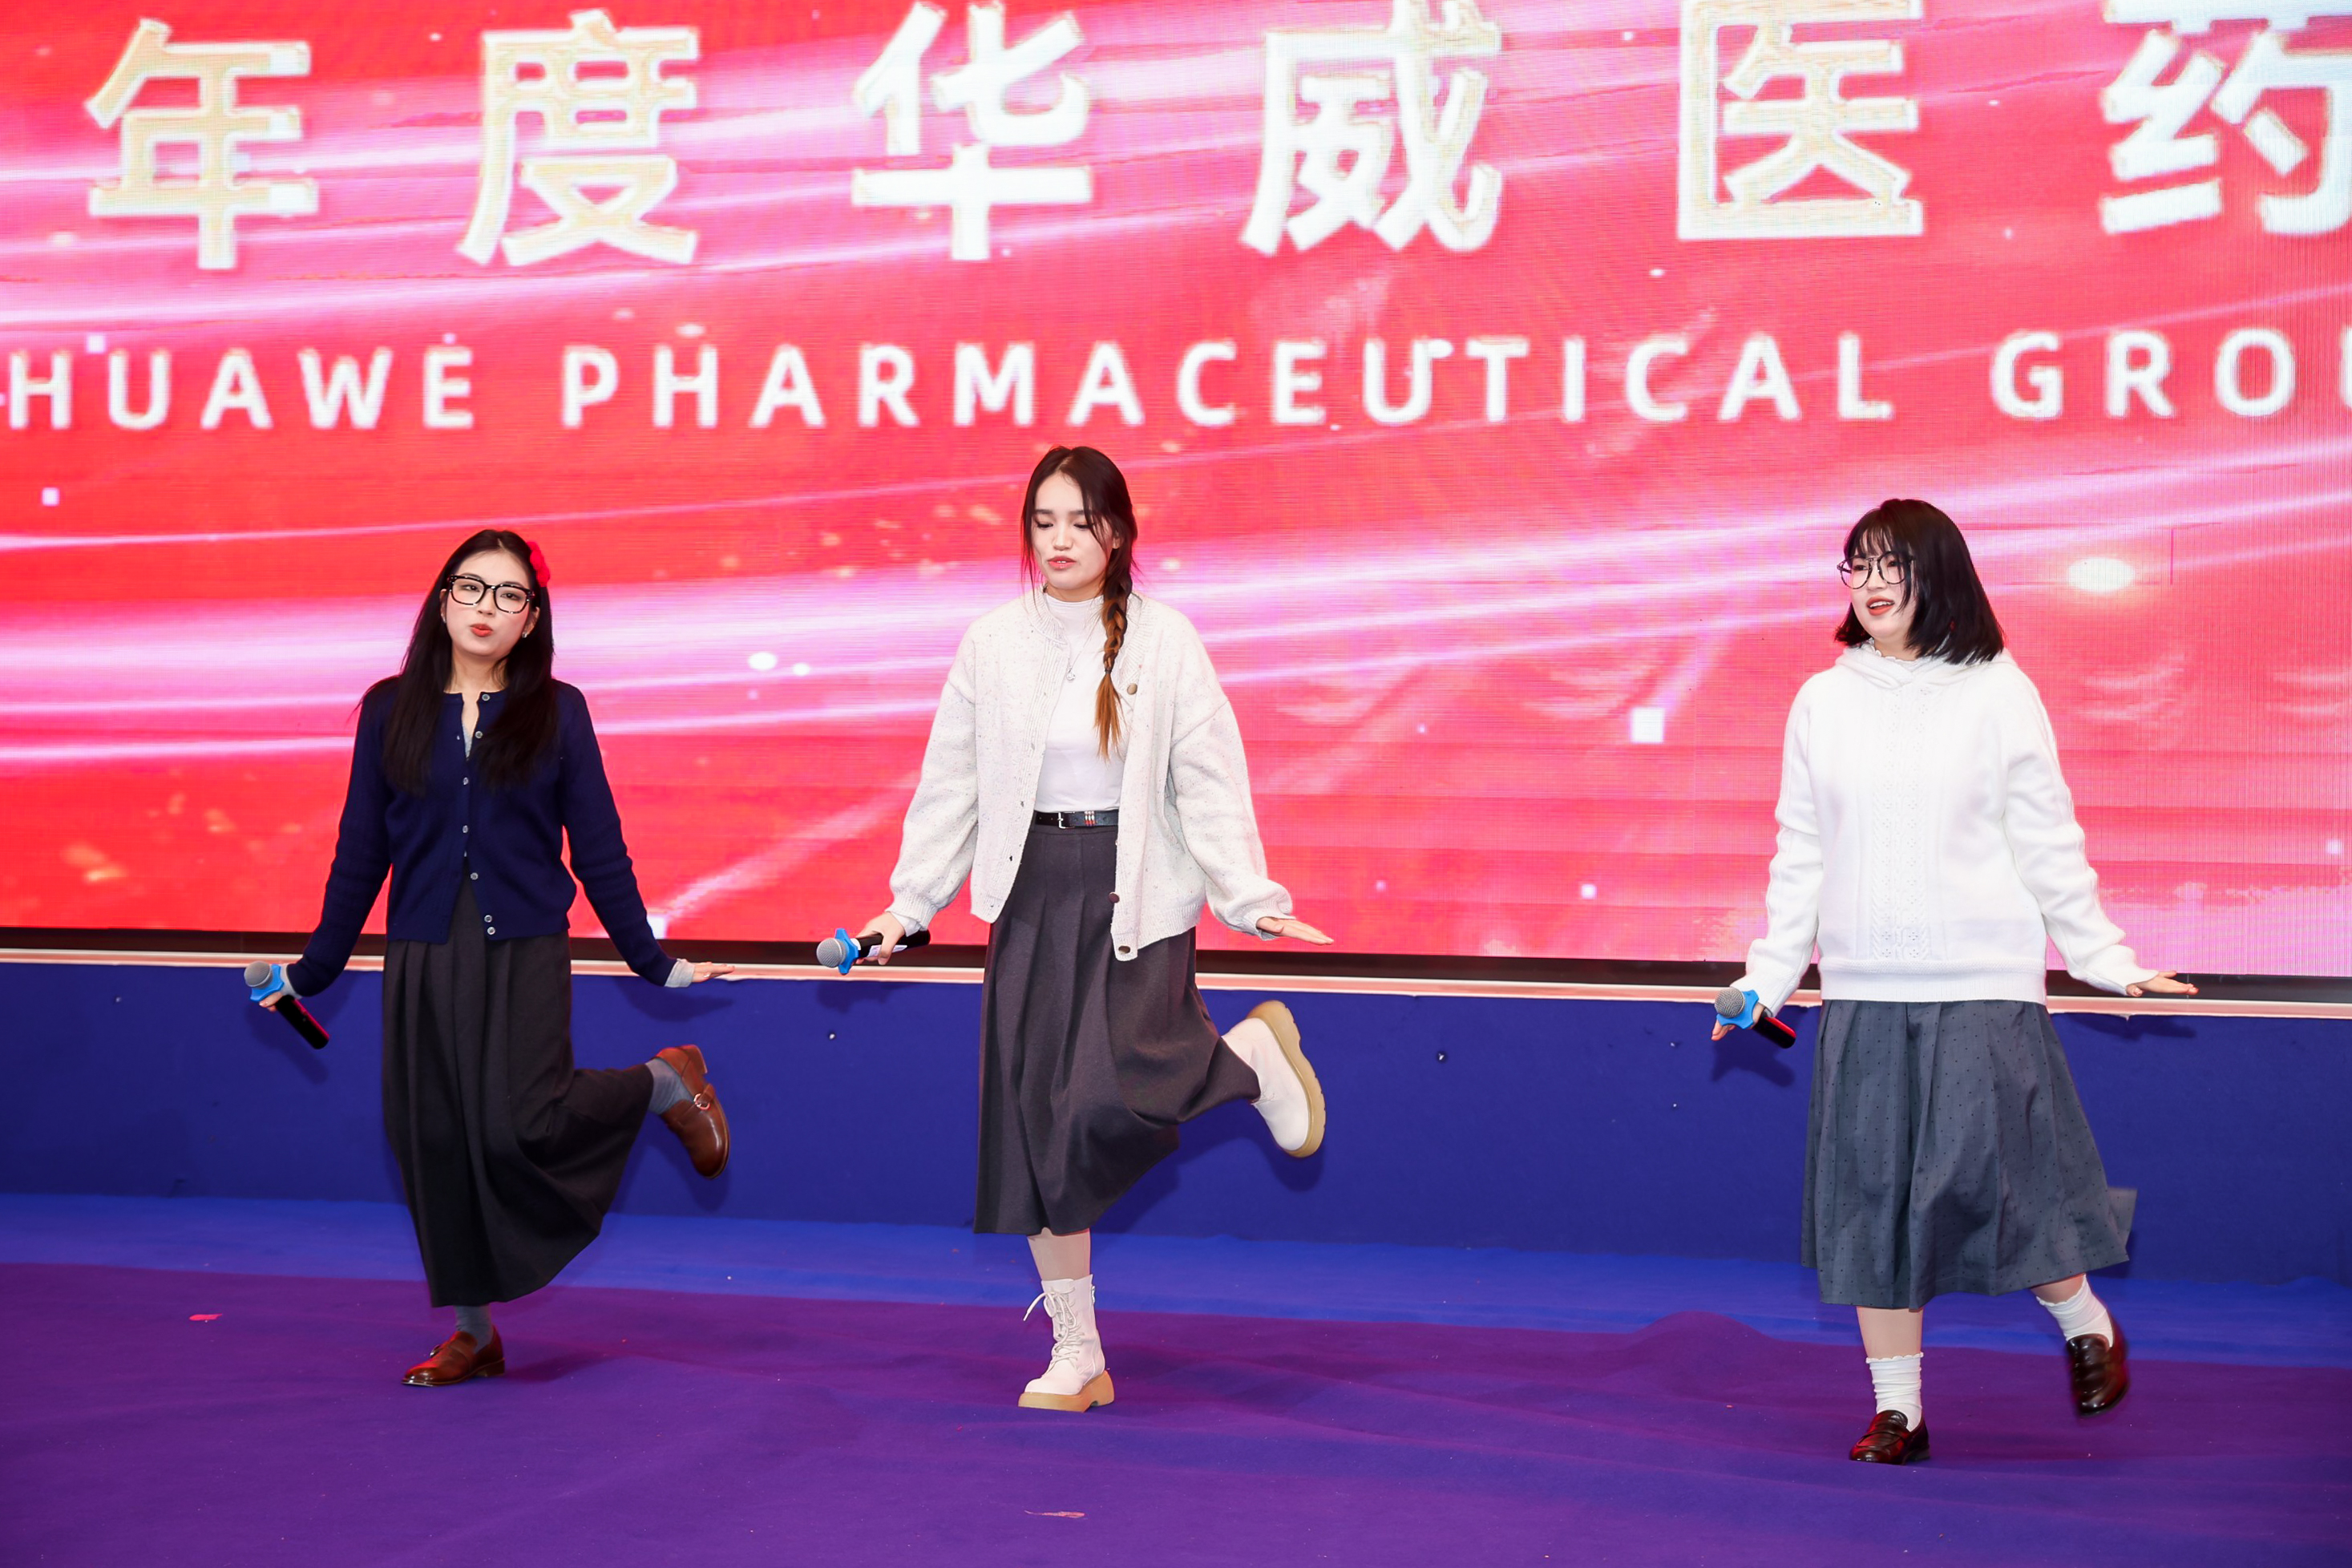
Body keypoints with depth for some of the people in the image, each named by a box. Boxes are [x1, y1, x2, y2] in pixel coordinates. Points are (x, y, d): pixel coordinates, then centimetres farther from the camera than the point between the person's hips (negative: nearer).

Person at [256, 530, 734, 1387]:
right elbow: (362, 850, 11)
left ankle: (665, 1082, 11)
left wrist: (654, 961, 5)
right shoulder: (392, 710, 6)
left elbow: (598, 849, 6)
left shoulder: (556, 712, 3)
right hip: (423, 961, 3)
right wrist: (312, 969, 12)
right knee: (436, 1140, 2)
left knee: (521, 1125, -18)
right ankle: (474, 1331, 17)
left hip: (525, 957, -2)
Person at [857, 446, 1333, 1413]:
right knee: (1034, 1123, 3)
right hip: (1031, 895, 4)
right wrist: (910, 903, 6)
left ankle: (1255, 1053, 12)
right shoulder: (993, 643, 3)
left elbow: (1207, 779, -5)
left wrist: (1249, 898, -12)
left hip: (1136, 896, -3)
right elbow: (951, 782, 8)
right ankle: (1076, 1357, 14)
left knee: (1113, 1102, -21)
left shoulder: (1163, 641, -4)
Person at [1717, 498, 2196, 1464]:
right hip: (1862, 993, 3)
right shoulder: (1823, 702, 8)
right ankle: (1897, 1409, 13)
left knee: (1997, 1176, -6)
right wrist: (1768, 976, 10)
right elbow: (1802, 853, 12)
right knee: (1871, 1196, 3)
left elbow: (2047, 843, 2)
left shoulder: (1997, 693, -1)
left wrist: (2107, 962, 0)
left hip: (1986, 991, -3)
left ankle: (2086, 1325, 22)